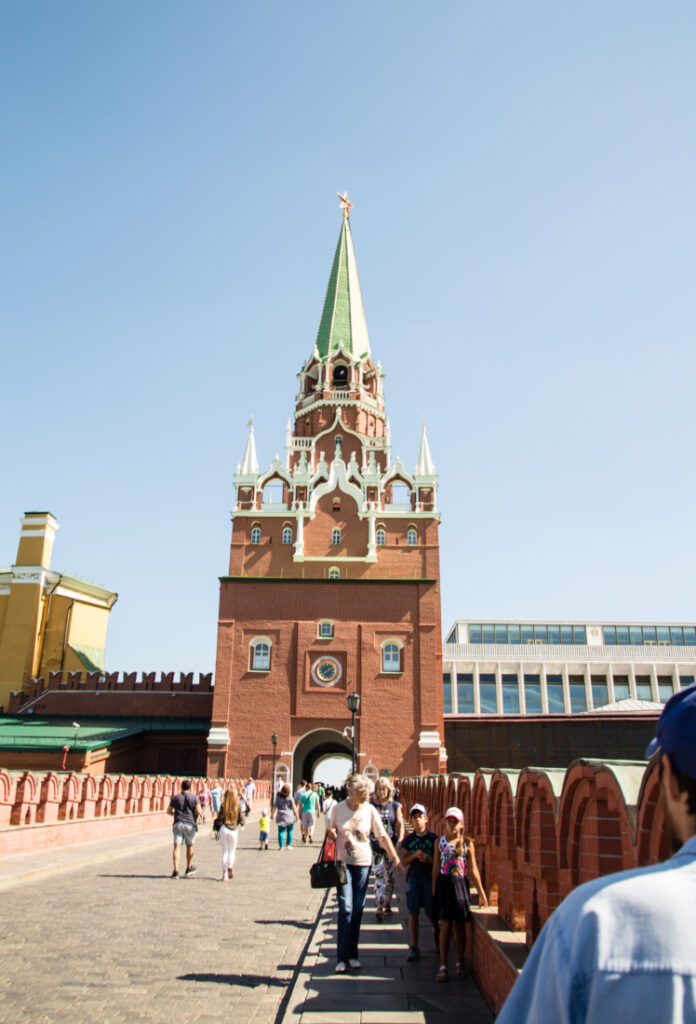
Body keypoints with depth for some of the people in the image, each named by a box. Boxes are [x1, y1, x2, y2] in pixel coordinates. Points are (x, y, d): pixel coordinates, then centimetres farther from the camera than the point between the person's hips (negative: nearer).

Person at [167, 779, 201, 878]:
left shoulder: (175, 798, 5)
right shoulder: (194, 797, -1)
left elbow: (168, 811, 12)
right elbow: (199, 811, -8)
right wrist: (197, 817, 14)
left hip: (177, 824, 1)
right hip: (190, 824, -1)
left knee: (177, 847, -1)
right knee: (189, 846, 15)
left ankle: (176, 871, -11)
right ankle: (189, 869, 27)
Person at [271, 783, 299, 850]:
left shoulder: (278, 797, -4)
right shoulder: (290, 798, -8)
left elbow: (274, 807, -5)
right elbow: (294, 807, -8)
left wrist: (272, 814, 7)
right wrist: (296, 816, 0)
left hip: (281, 817, 1)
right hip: (289, 817, -1)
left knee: (281, 832, 5)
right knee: (289, 832, 12)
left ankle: (281, 846, 0)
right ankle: (288, 845, 13)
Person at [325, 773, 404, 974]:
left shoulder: (370, 810, -3)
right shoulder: (337, 809, -6)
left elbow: (383, 837, 0)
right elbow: (330, 832, 9)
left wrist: (396, 860, -1)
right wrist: (331, 834, -13)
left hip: (363, 862, 2)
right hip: (343, 861, -2)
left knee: (358, 909, 6)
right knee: (345, 908, -7)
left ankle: (351, 954, 18)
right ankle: (342, 956, 2)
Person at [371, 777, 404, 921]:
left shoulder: (395, 806, 4)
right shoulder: (372, 806, 3)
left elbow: (400, 824, 1)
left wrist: (400, 840, -12)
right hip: (375, 844, -1)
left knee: (389, 874, 10)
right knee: (378, 875, -7)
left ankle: (387, 904, 26)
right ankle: (379, 907, -6)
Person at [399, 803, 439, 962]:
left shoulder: (433, 838, 1)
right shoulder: (408, 840, 5)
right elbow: (403, 862, 5)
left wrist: (429, 859, -15)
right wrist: (414, 855, -12)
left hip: (430, 877, -1)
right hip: (414, 877, 1)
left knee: (431, 912, 4)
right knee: (413, 912, -4)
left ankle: (437, 933, 36)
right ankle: (414, 947, 3)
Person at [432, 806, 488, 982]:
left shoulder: (467, 843, 0)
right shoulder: (440, 842, 3)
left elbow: (473, 870, 3)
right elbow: (436, 867, 7)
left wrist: (481, 892, 4)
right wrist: (434, 889, 7)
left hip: (460, 884, 0)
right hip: (444, 883, 0)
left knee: (459, 925, 9)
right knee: (445, 926, 0)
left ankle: (460, 962, 25)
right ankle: (443, 966, 6)